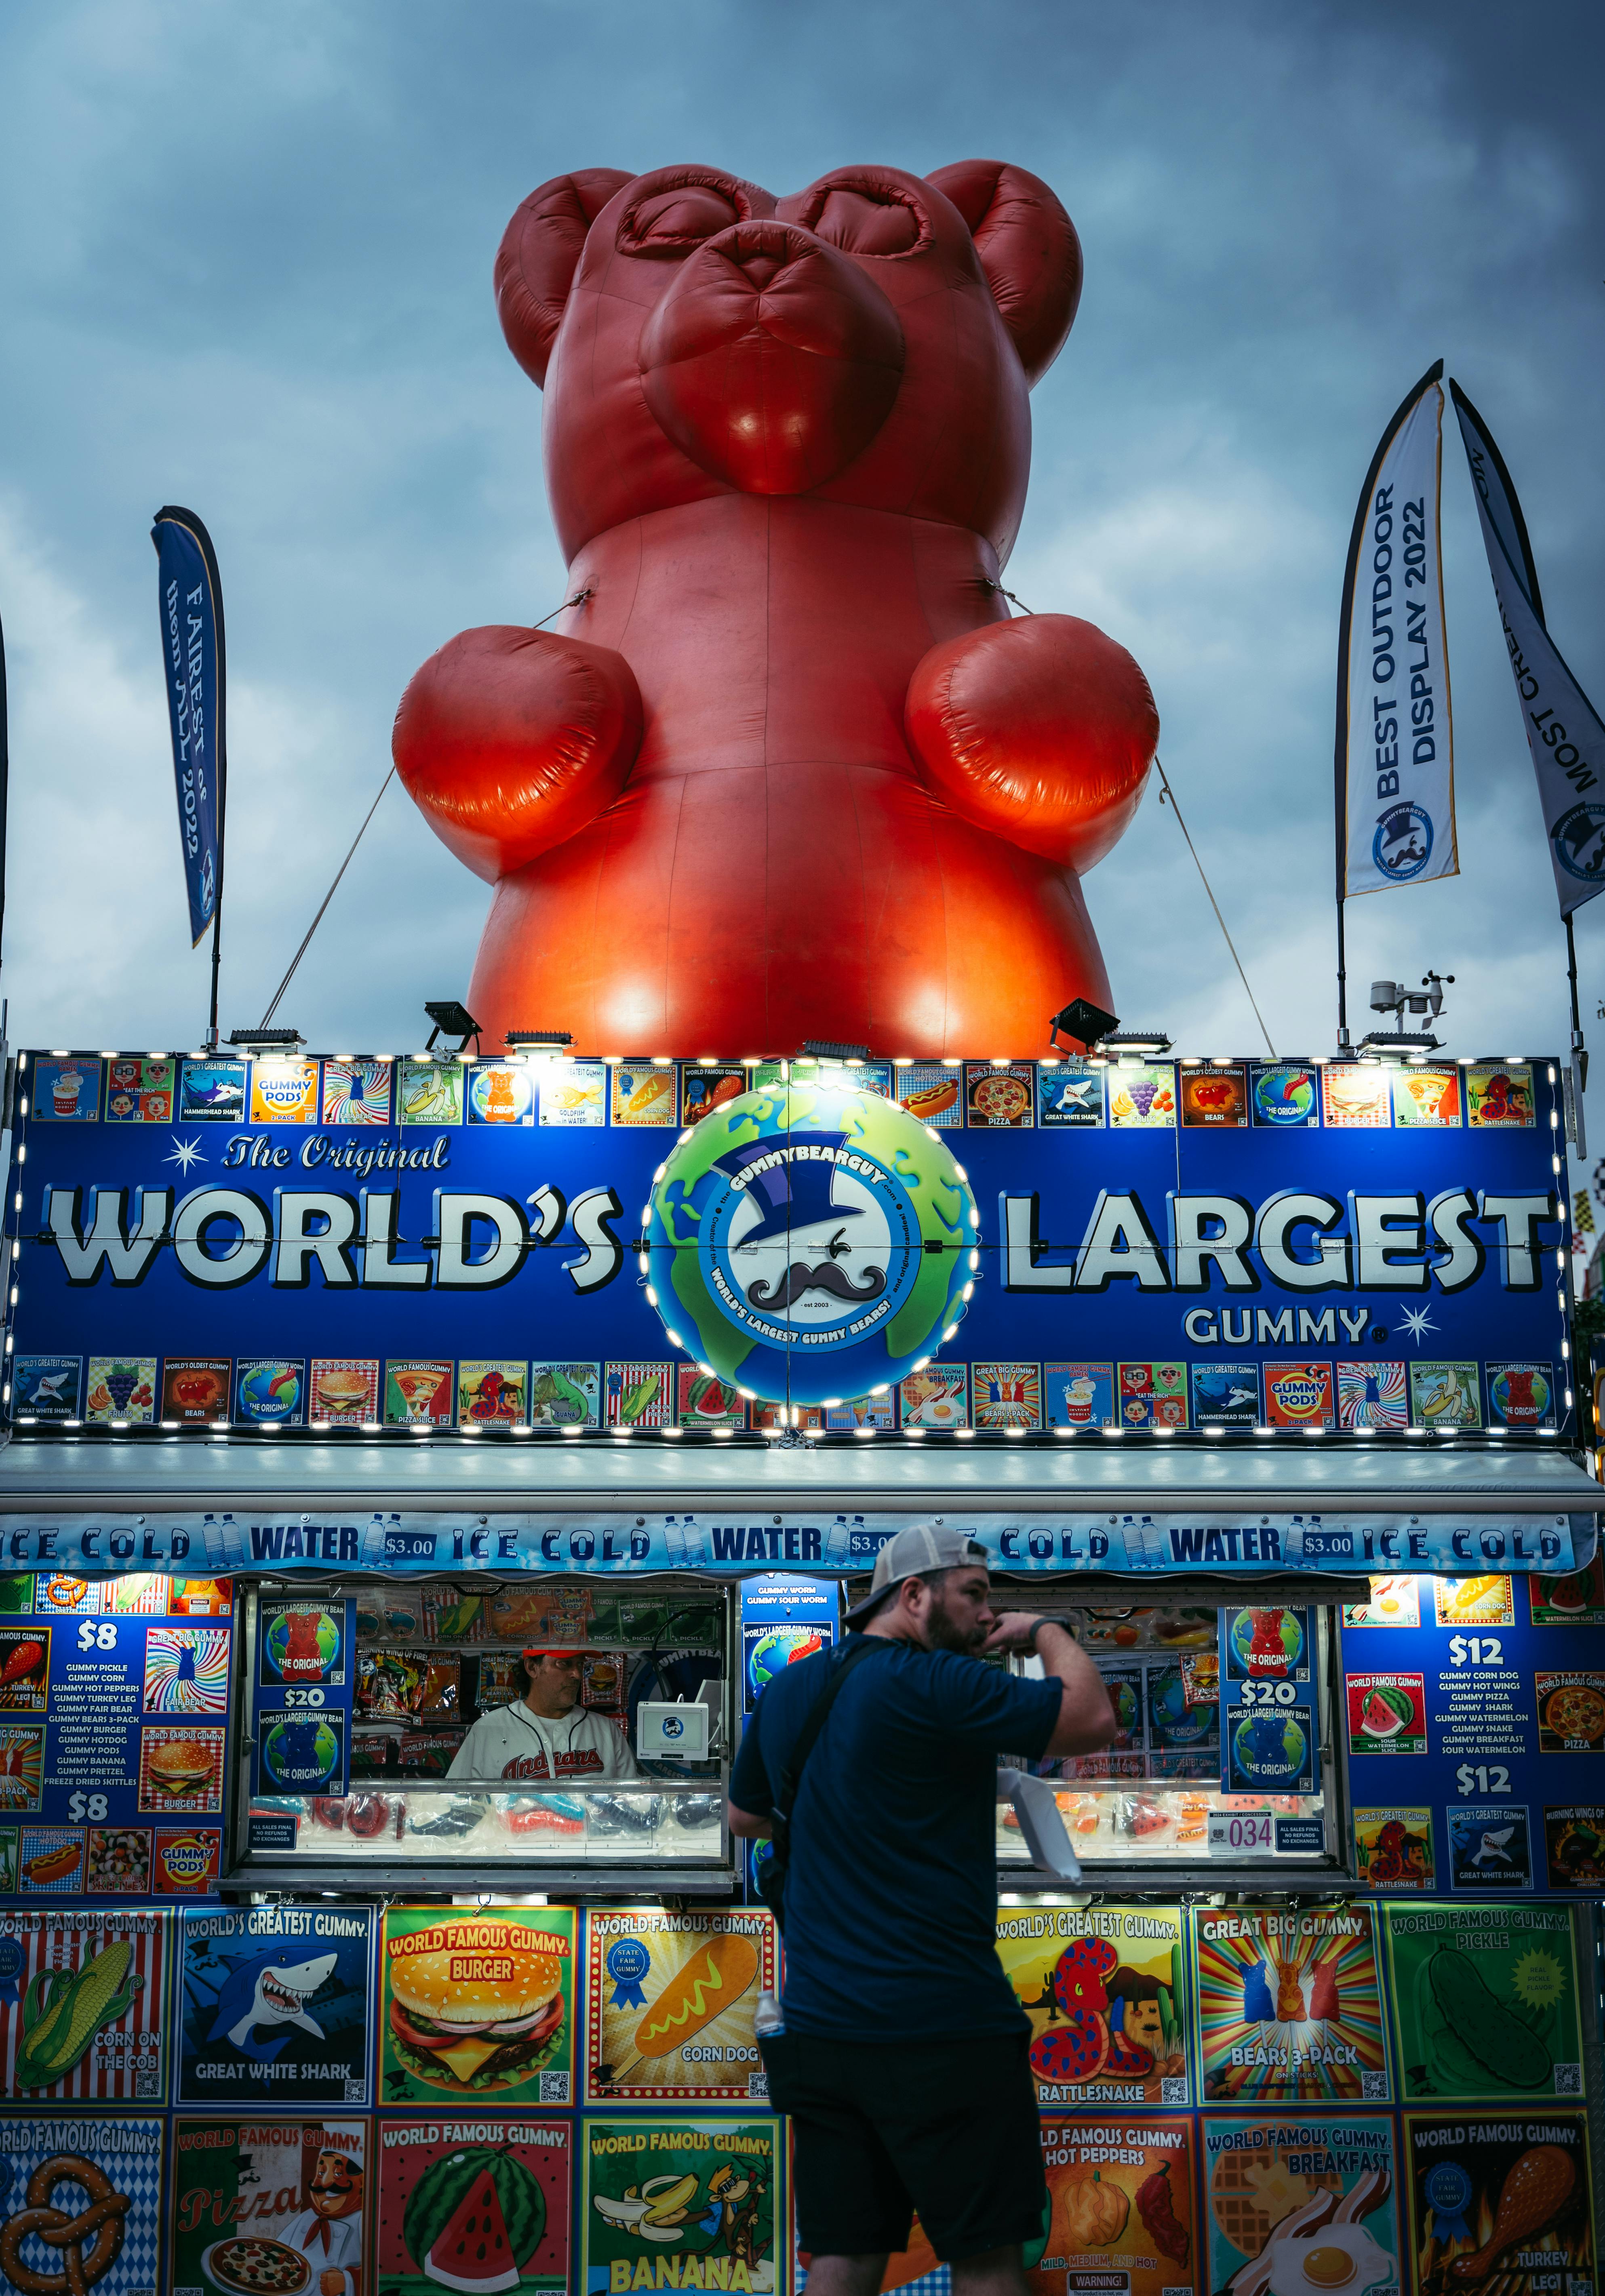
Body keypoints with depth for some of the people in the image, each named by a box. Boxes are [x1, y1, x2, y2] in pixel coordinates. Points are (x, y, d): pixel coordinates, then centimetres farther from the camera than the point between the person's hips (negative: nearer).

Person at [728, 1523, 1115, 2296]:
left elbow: (744, 1816, 26)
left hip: (817, 2025, 7)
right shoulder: (932, 1684, -14)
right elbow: (1091, 1719, -14)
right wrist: (1048, 1632, 3)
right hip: (940, 2029, -7)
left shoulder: (786, 1691, 10)